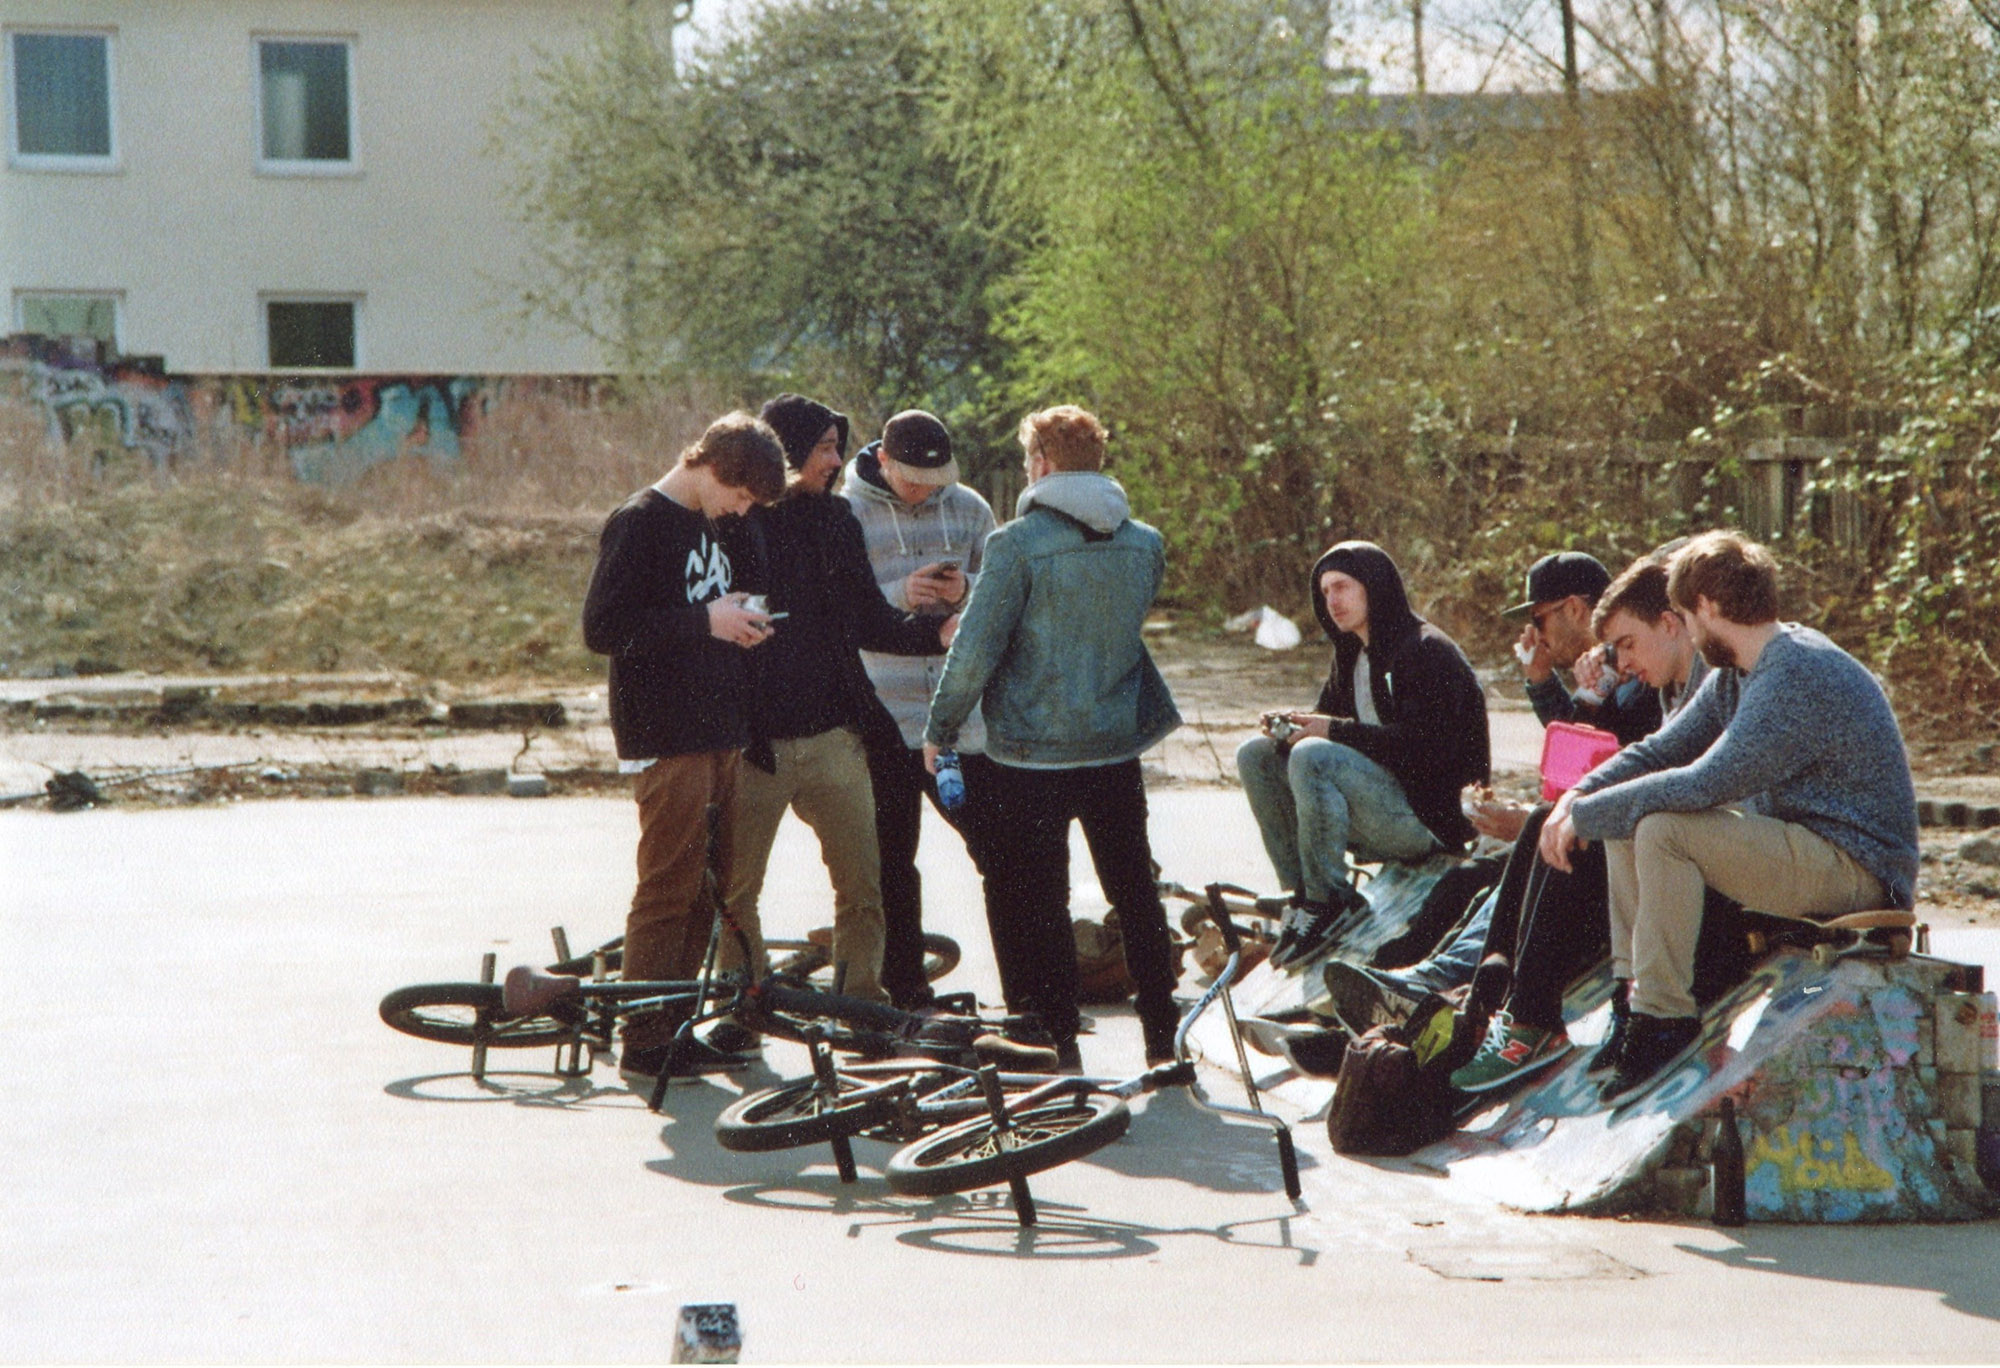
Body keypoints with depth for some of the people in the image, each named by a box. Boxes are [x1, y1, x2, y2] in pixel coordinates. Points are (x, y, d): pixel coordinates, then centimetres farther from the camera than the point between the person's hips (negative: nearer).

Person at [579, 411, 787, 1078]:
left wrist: (736, 618, 6)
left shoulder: (708, 524, 18)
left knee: (711, 888, 8)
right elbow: (602, 628, -17)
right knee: (668, 890, -7)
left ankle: (674, 1019, 15)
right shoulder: (639, 523, -10)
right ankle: (645, 1041, -2)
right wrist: (705, 622, -18)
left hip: (717, 735, 9)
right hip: (666, 740, -9)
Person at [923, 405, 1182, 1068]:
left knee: (1034, 903, 5)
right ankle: (1161, 1035, 20)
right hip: (1117, 745, 5)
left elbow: (977, 647, -13)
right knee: (1135, 893, 15)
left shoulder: (1017, 545, -15)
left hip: (1030, 754, -5)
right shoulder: (1144, 544, 1)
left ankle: (1054, 1045, 6)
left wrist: (940, 729, -2)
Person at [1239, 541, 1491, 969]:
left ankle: (1328, 901, -21)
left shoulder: (1426, 652, -11)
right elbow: (1328, 719, 19)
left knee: (1313, 757, -30)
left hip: (1429, 817, -9)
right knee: (1255, 756, 1)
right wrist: (1293, 725, -5)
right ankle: (1303, 893, -7)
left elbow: (1419, 746, -22)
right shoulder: (1351, 654, 16)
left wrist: (1336, 731, -22)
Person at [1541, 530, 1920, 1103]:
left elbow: (1704, 785, -28)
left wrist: (1586, 816, -18)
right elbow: (1658, 752, 13)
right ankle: (1634, 991, 2)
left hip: (1855, 868, -10)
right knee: (1626, 824, 4)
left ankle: (1664, 1018, -18)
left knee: (1664, 830, -25)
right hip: (1790, 841, 10)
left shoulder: (1799, 677, -22)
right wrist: (1576, 798, -5)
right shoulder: (1735, 674, 9)